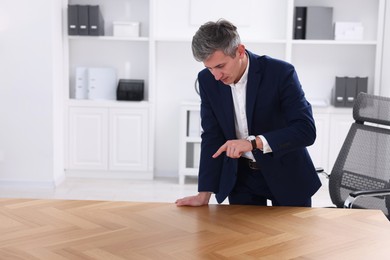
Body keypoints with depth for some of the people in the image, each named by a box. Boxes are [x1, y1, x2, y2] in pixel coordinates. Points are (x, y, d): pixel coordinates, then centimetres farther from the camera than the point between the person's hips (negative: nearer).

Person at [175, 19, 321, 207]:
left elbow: (306, 130, -26)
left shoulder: (280, 72, -22)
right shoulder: (207, 80, -9)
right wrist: (204, 194, -11)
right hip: (240, 175, 3)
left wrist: (253, 142, -37)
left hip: (286, 174, -3)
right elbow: (212, 137, -4)